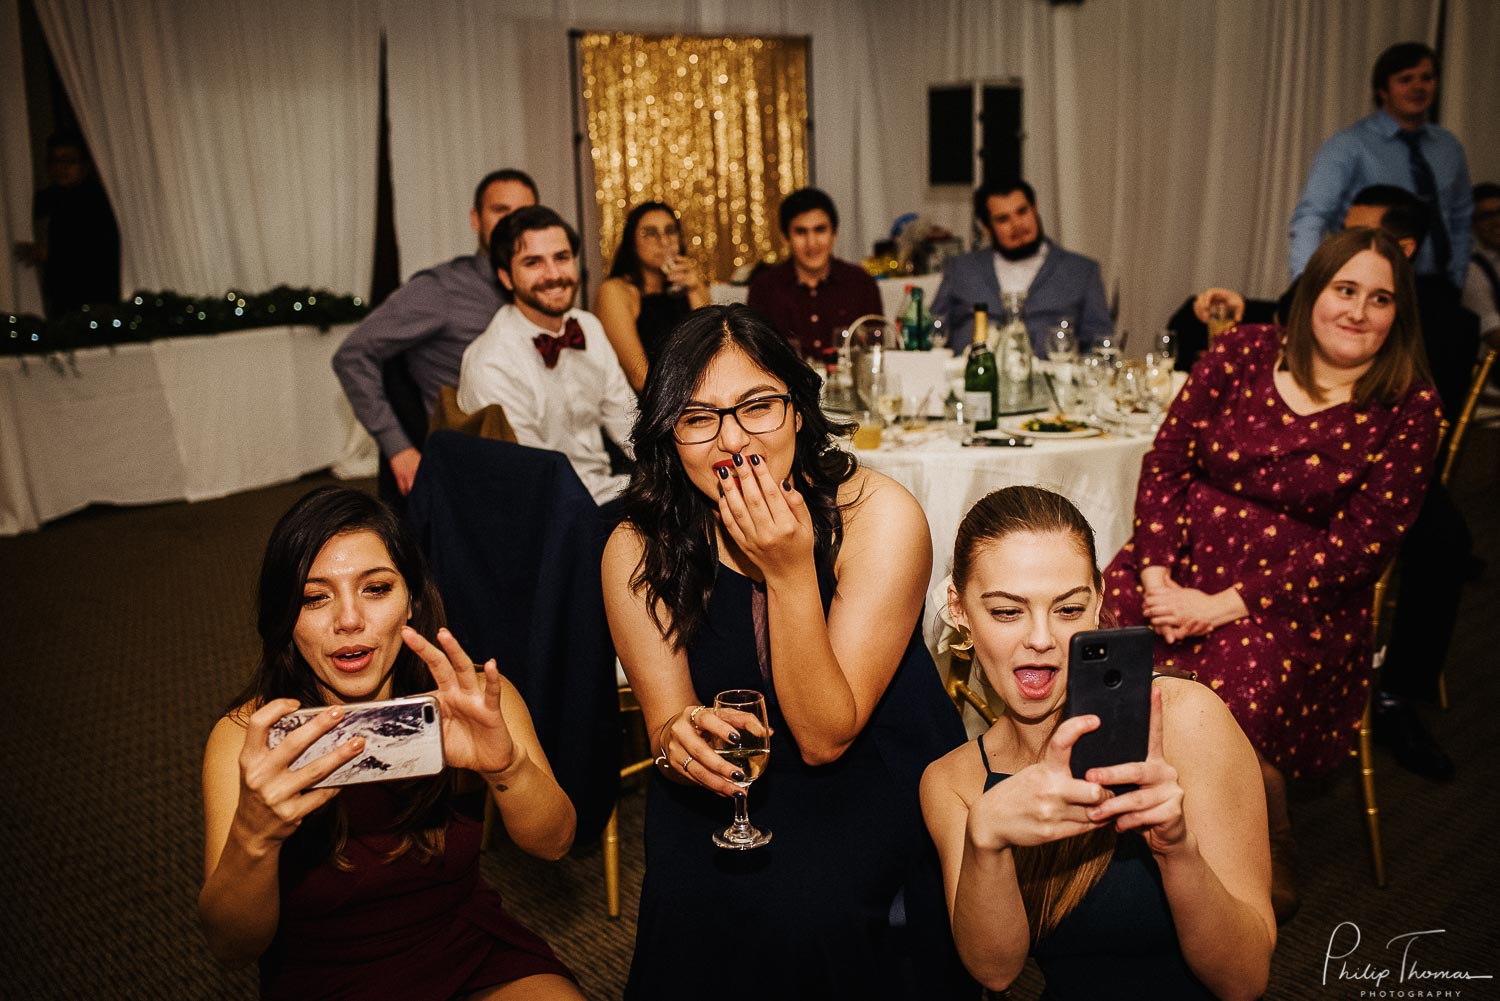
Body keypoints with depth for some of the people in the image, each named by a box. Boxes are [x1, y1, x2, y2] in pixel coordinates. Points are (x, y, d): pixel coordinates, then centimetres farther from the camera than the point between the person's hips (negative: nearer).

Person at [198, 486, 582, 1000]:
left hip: (475, 957, 0)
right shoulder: (247, 737, -12)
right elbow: (231, 946, -16)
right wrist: (252, 837, -37)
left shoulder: (473, 702, -7)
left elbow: (552, 841, -15)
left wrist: (504, 766, -36)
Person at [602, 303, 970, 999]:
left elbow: (825, 738, -19)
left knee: (804, 906, -28)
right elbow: (667, 719, -7)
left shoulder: (880, 517, -21)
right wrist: (680, 739, -32)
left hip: (875, 778, -1)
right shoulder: (638, 550, -12)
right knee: (689, 902, -26)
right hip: (732, 783, 2)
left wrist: (790, 574, -31)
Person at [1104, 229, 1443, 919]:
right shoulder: (1242, 354, 7)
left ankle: (1268, 856, 5)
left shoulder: (1407, 409, 1)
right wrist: (1158, 578, -11)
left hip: (1296, 603, -2)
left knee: (1233, 703, -30)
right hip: (1180, 565, 2)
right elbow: (1165, 461, 3)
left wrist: (1228, 604, -16)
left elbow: (1360, 542, -7)